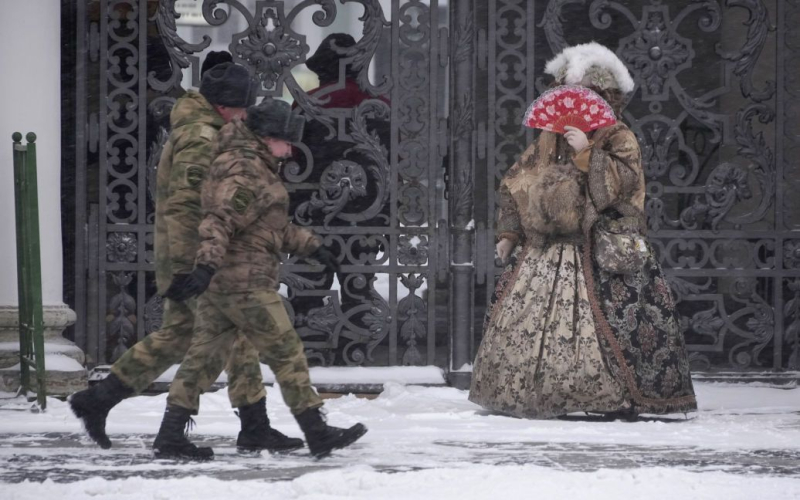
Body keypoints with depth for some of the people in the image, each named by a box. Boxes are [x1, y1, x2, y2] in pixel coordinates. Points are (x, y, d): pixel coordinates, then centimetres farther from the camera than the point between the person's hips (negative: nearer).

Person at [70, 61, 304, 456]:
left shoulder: (193, 129, 17)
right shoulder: (201, 138, -16)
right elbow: (183, 204, -23)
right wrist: (185, 267, -25)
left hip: (181, 258, 10)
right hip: (196, 257, -10)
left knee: (176, 335, 16)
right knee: (238, 334, -6)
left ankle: (97, 400, 18)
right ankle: (255, 429, -4)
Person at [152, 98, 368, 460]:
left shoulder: (256, 168, 21)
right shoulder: (246, 171, -14)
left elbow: (276, 227, 32)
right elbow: (221, 220, -26)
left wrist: (311, 247, 32)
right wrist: (207, 265, -36)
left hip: (219, 281, 10)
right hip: (245, 281, -10)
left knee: (205, 355, 7)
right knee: (286, 352, -3)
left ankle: (170, 436, 3)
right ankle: (318, 435, 2)